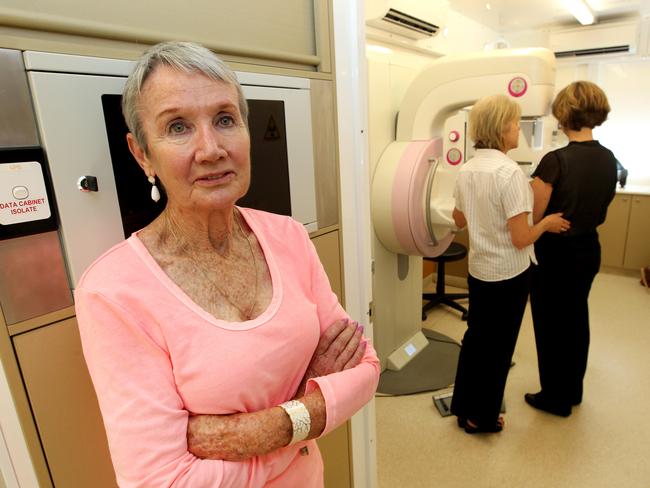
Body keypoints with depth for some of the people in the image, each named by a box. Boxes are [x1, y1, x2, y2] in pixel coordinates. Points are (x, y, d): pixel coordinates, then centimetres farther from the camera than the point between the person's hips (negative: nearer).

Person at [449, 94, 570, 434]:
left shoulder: (467, 170, 1)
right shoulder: (510, 172, -22)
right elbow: (521, 239, -22)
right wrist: (547, 223, -4)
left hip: (478, 269, 7)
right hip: (508, 275, -7)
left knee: (475, 337, 21)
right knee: (497, 346, 10)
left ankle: (463, 406, 36)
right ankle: (482, 418, 28)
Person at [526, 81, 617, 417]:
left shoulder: (556, 160, -22)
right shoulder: (609, 159, 0)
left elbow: (532, 217, -18)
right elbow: (600, 210, 10)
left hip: (556, 253, -7)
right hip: (589, 249, 7)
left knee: (551, 326, 9)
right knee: (576, 319, 21)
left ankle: (556, 398, 26)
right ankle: (573, 390, 39)